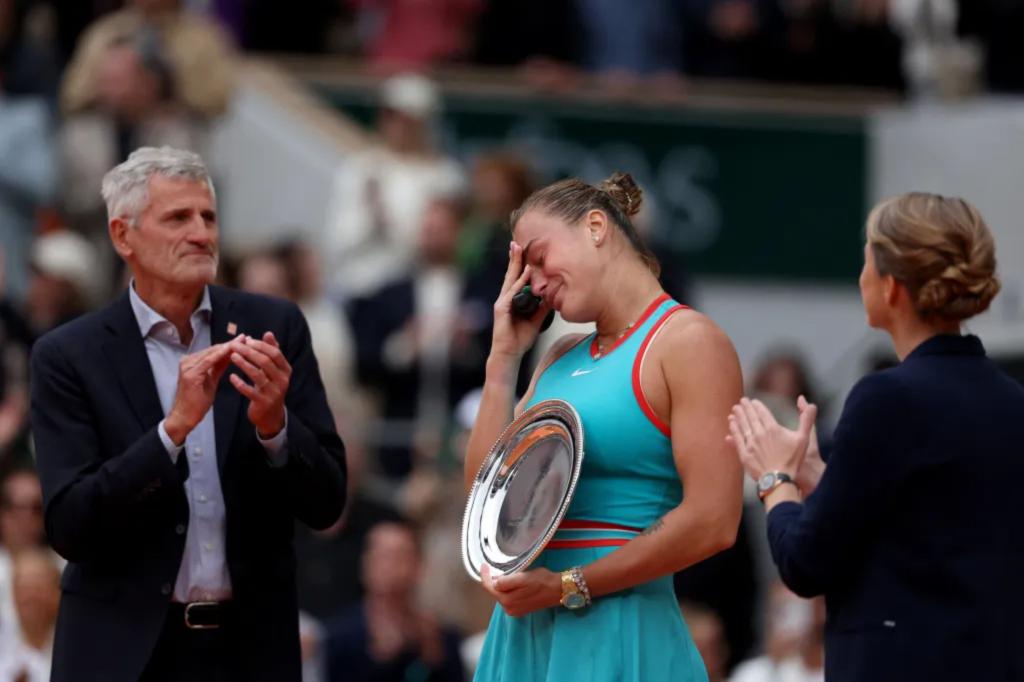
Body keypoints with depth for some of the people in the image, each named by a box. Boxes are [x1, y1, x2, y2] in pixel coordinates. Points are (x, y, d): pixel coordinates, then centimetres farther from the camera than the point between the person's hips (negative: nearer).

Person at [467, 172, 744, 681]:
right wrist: (504, 356, 9)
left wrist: (569, 586, -13)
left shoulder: (686, 341, -6)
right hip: (524, 630, 7)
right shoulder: (563, 358, 16)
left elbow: (712, 522, -15)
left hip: (616, 632, -7)